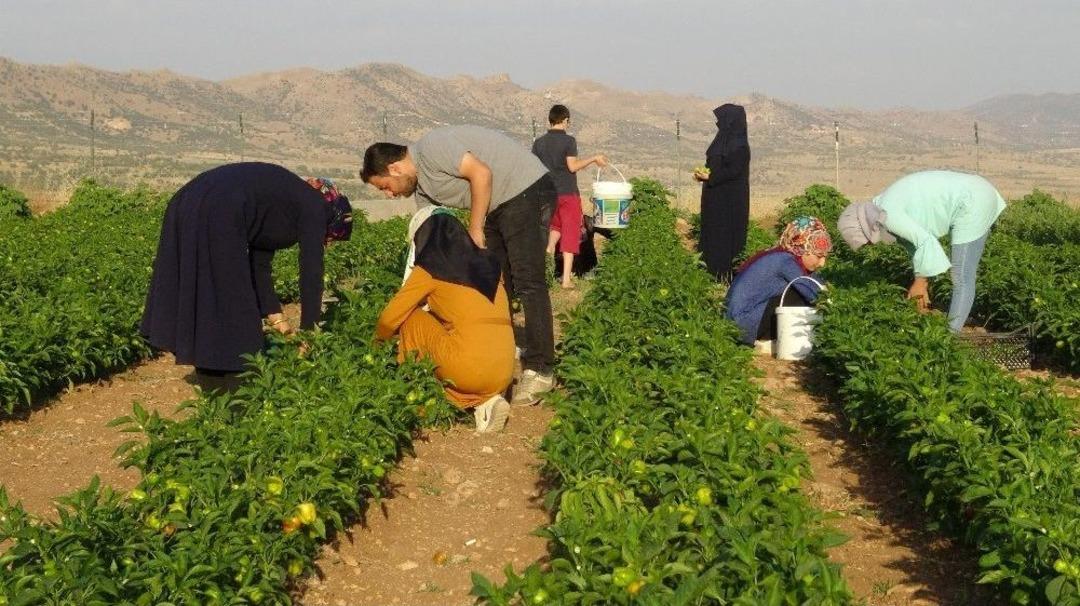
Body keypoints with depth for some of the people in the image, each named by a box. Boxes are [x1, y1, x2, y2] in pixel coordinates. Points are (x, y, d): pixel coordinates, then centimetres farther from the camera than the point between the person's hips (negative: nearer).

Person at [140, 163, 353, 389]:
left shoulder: (283, 203, 29)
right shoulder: (314, 209, 7)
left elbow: (259, 266, 28)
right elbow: (311, 275, 3)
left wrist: (278, 321, 26)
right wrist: (308, 335, 9)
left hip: (184, 205, 9)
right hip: (215, 216, -9)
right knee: (229, 304, 2)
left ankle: (209, 376, 27)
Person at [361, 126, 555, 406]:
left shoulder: (431, 148, -16)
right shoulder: (421, 188, 12)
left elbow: (481, 174, -25)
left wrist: (475, 230, -16)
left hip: (527, 188, -10)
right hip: (500, 205, 10)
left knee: (527, 282, -14)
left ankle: (539, 371, -14)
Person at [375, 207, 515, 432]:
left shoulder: (429, 270, 4)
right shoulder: (489, 263, 17)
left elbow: (389, 319, 12)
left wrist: (377, 341, 32)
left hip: (467, 369, -5)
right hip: (504, 374, 5)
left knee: (413, 319, 15)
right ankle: (487, 400, 7)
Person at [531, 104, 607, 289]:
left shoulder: (539, 142, 4)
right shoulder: (569, 140, -9)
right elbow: (573, 166, -16)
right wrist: (593, 159, -7)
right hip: (568, 192, -5)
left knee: (556, 223, 31)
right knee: (570, 233, 0)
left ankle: (549, 249, 5)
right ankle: (566, 279, -3)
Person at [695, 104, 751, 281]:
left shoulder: (739, 146, -17)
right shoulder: (724, 140, 11)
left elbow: (733, 171, -21)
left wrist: (709, 177, -20)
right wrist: (704, 174, 0)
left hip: (730, 198, -9)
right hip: (716, 196, 9)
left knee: (727, 233, -4)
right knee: (712, 230, 11)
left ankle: (726, 271, 1)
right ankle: (713, 267, 18)